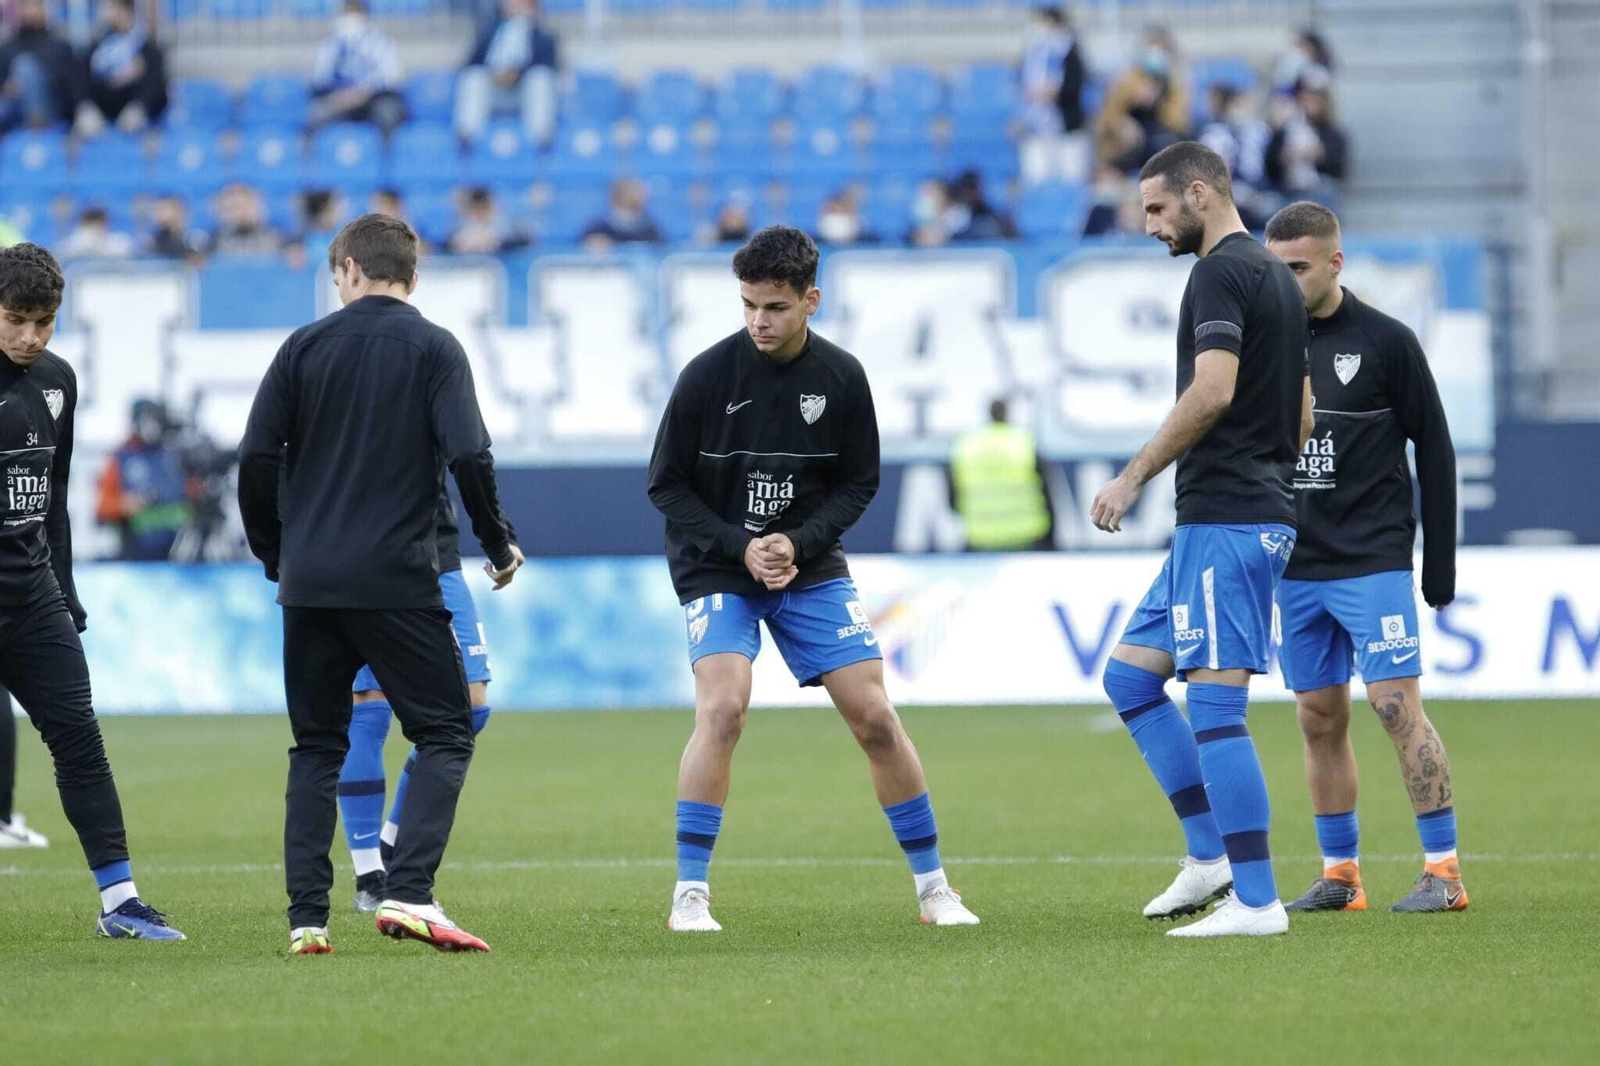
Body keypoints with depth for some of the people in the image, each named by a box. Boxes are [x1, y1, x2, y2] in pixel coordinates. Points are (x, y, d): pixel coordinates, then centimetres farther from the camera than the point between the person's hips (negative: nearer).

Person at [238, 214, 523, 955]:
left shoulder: (304, 346, 6)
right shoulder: (433, 349, 0)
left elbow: (257, 460, 2)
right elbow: (469, 456, -11)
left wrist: (275, 556, 16)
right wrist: (499, 546, 3)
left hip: (309, 583, 3)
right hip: (398, 580, -3)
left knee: (316, 748, 13)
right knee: (445, 735, 4)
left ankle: (306, 917, 4)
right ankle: (408, 894, -15)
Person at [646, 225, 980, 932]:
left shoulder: (841, 377, -5)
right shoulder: (709, 375, -13)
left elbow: (859, 483, 3)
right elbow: (666, 484, -6)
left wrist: (798, 543, -14)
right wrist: (740, 547, -18)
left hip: (811, 566, 3)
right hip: (716, 569, -2)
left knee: (874, 717, -3)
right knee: (723, 708, -23)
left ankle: (933, 887, 11)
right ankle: (689, 894, -15)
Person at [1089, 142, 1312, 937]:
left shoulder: (1220, 273, -11)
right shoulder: (1275, 277, 19)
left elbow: (1212, 391, -23)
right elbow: (1303, 413, 24)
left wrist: (1135, 476, -16)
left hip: (1223, 520, -10)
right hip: (1261, 510, 10)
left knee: (1215, 704, -9)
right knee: (1129, 675, 14)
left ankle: (1256, 901, -8)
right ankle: (1211, 855, 11)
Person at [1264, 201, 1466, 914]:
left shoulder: (1386, 342, -3)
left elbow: (1435, 452, 1)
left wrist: (1440, 567, -2)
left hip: (1374, 560, -5)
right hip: (1295, 563, 5)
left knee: (1396, 703, -12)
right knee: (1319, 718, 6)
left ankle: (1444, 869, -9)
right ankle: (1340, 876, 13)